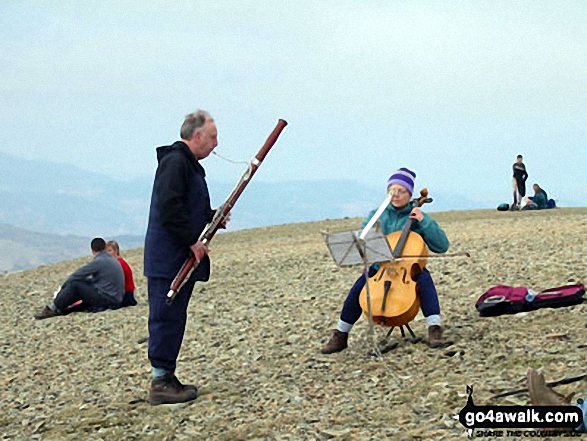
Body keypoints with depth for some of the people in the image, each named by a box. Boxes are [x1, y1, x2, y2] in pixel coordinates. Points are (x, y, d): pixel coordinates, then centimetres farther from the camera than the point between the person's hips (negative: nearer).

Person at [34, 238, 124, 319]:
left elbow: (76, 275, -7)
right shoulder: (112, 260, 15)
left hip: (106, 300, -9)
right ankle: (61, 308, 11)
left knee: (74, 284, -8)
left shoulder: (98, 262, -13)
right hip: (116, 299, 9)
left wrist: (62, 288, 7)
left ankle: (53, 309, -1)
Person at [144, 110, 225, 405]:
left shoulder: (189, 164, 19)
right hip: (169, 258, -11)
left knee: (172, 319, 13)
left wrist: (213, 217, 9)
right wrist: (192, 240, -20)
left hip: (182, 258, 11)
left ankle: (166, 378, 18)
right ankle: (161, 383, -5)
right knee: (167, 317, -7)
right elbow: (169, 208, -25)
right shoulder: (175, 162, -14)